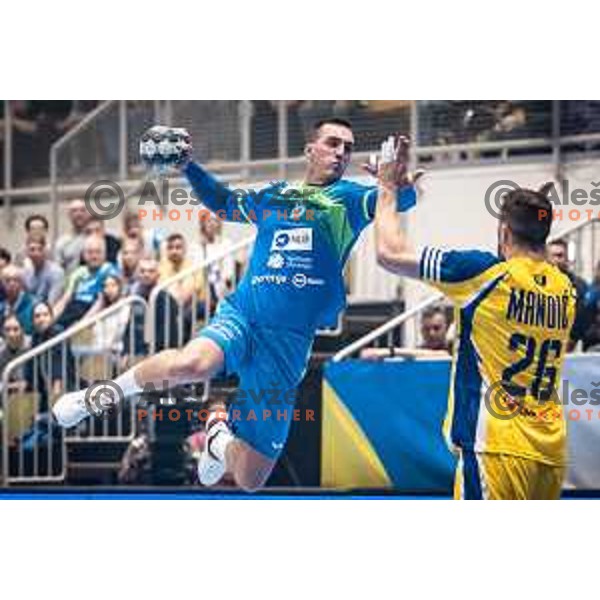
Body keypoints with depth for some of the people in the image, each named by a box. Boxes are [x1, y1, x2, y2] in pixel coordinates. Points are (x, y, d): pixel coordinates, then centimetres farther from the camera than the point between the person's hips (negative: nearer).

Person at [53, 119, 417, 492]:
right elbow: (223, 202, 36)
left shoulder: (348, 197, 10)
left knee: (249, 479, 0)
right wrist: (187, 166, 25)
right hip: (243, 314, 1)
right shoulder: (274, 197, 18)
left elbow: (403, 198, -7)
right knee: (192, 363, -38)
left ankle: (220, 429, 37)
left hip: (290, 344, 0)